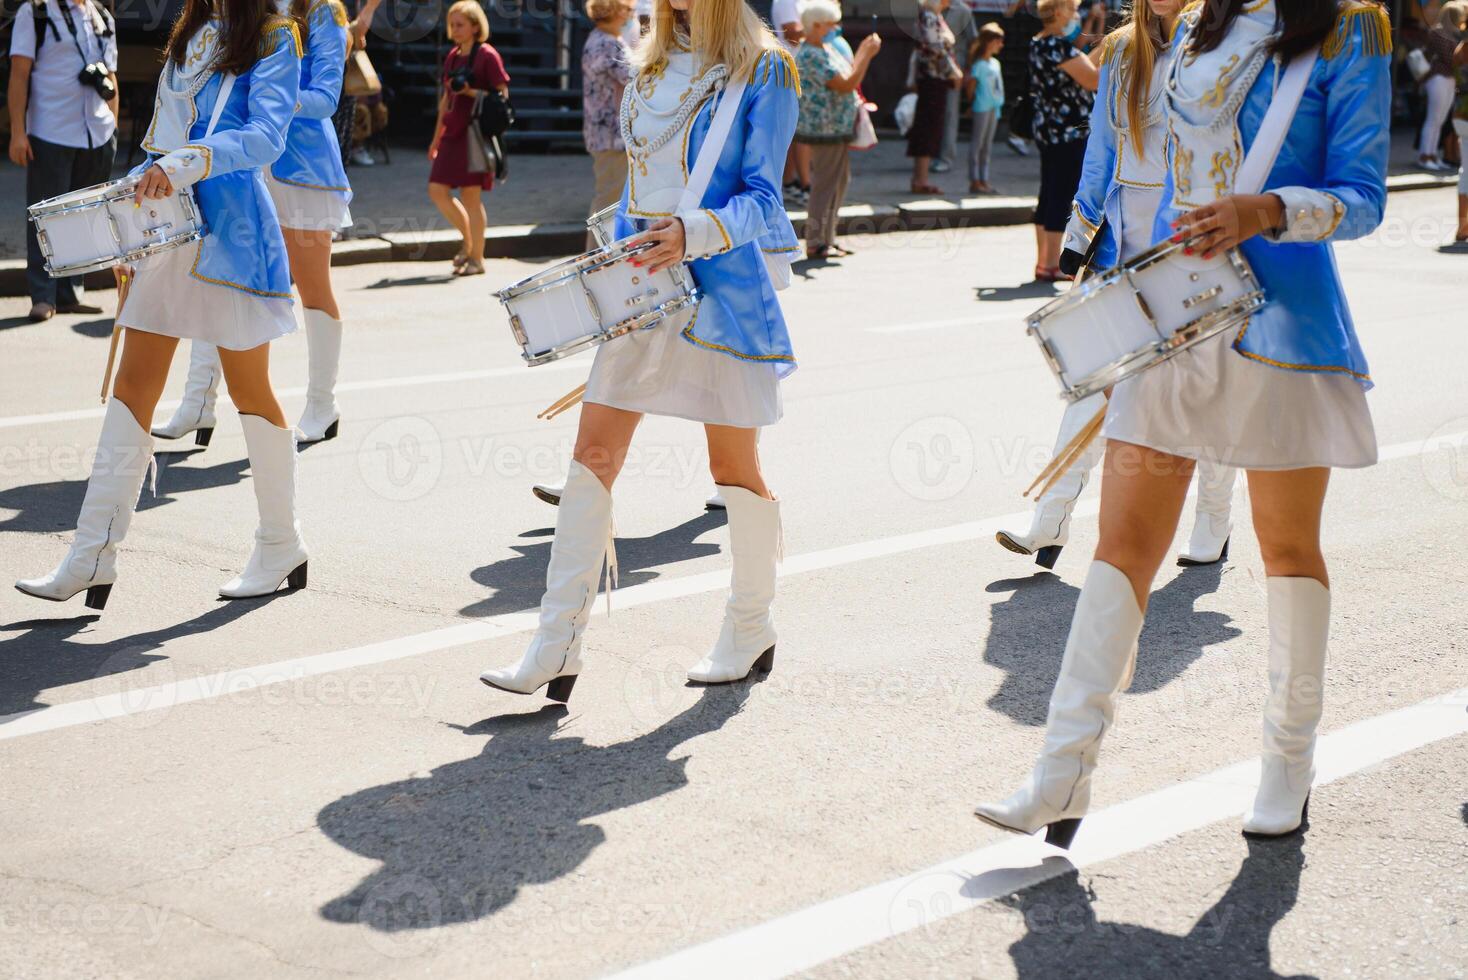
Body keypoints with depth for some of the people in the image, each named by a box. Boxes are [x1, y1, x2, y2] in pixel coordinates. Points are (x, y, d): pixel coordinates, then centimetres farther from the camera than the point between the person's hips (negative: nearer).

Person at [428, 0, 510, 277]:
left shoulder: (487, 55, -7)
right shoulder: (452, 57, 14)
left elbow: (502, 95, -8)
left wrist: (471, 92, -21)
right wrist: (437, 137, 21)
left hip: (474, 133, -7)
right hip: (452, 134, 7)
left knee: (470, 194, -5)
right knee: (437, 191, 3)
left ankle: (477, 258, 4)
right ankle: (468, 239, 22)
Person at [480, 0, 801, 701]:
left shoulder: (763, 70, -5)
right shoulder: (649, 67, 13)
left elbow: (762, 199, -12)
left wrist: (693, 232, -28)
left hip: (721, 286, -5)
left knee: (733, 466, 6)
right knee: (594, 453, -3)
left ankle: (751, 630, 25)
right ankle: (556, 650, -2)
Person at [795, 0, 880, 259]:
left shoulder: (827, 49, 14)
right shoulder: (811, 55, -19)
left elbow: (848, 74, 20)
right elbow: (845, 85, -23)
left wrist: (862, 53, 12)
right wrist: (866, 55, -16)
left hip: (838, 129, 10)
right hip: (824, 130, -10)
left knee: (838, 184, 16)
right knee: (825, 187, -6)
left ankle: (827, 239, 23)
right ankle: (815, 243, -1)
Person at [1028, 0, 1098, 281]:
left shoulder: (1039, 44, 13)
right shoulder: (1058, 46, -17)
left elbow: (1078, 68, 21)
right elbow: (1093, 79, -20)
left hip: (1048, 129, 10)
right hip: (1069, 132, -10)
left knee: (1048, 196, 12)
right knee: (1062, 197, -5)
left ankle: (1043, 261, 17)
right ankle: (1052, 265, -3)